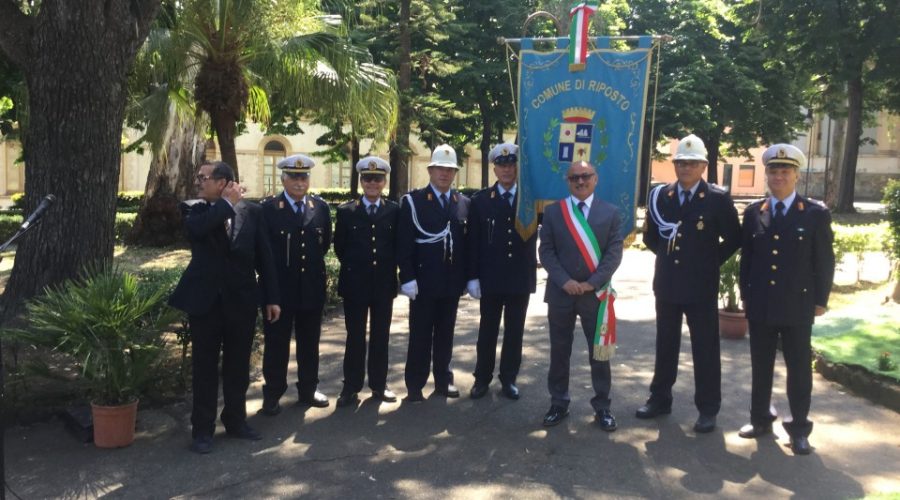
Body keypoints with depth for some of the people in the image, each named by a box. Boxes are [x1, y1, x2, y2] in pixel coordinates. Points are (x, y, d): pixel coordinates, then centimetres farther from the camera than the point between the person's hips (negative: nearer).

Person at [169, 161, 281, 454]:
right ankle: (203, 429, 19)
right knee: (205, 366, 7)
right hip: (205, 299, -1)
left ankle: (236, 421, 28)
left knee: (238, 365, 12)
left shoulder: (251, 211, 2)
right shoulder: (193, 209, 0)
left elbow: (263, 255, 3)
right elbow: (196, 228, -24)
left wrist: (271, 297, 1)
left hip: (241, 299, 1)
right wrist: (226, 203, -13)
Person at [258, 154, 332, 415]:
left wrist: (313, 263, 10)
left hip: (312, 287, 3)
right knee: (276, 343, 6)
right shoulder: (268, 208, -6)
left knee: (309, 343, 13)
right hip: (280, 287, -3)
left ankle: (308, 390, 27)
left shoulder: (321, 207, 3)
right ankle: (272, 395, 17)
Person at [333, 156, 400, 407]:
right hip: (355, 283, -1)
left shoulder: (395, 210, 3)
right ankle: (351, 387, 14)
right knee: (355, 337, 5)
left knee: (380, 336, 9)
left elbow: (399, 246, 7)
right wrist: (354, 267, 7)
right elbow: (339, 247, 5)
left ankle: (379, 384, 21)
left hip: (384, 283, 1)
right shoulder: (346, 211, 0)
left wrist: (388, 269, 5)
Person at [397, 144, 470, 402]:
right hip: (424, 281, -3)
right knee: (420, 336, 4)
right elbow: (404, 244, -8)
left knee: (445, 334, 13)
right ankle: (415, 385, 14)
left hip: (452, 282, 4)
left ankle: (443, 380, 25)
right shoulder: (412, 201, -3)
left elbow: (468, 243, 9)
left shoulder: (464, 203, 9)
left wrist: (469, 276, 5)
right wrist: (407, 278, -14)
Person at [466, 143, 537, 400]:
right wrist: (473, 276, -6)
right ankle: (482, 378, 21)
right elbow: (473, 241, 0)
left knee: (514, 331, 9)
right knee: (487, 330, 8)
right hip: (490, 278, -1)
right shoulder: (480, 200, 2)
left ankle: (509, 379, 22)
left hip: (521, 278, 1)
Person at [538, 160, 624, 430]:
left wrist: (592, 283, -13)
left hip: (595, 293, 0)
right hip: (560, 292, 1)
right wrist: (565, 281, -12)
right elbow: (546, 251, -1)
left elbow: (614, 253, -3)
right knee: (559, 351, 8)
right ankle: (559, 403, 21)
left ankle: (602, 406, 18)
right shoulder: (552, 211, 4)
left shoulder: (611, 213, 3)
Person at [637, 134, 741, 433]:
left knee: (705, 348, 4)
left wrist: (710, 261, 0)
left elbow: (734, 239, 1)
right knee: (665, 344, 14)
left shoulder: (718, 199, -7)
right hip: (666, 284, 4)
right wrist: (668, 255, 9)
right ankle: (660, 399, 27)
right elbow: (650, 237, 17)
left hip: (701, 286, -4)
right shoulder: (660, 196, 4)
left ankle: (708, 409, 15)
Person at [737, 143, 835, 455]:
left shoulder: (816, 214, -3)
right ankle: (760, 419, 26)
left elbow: (825, 261, -2)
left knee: (799, 368, 6)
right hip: (760, 304, 3)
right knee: (760, 365, 12)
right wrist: (746, 295, 8)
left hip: (798, 305, -3)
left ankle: (799, 428, 18)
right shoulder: (753, 213, 5)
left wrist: (820, 300, -4)